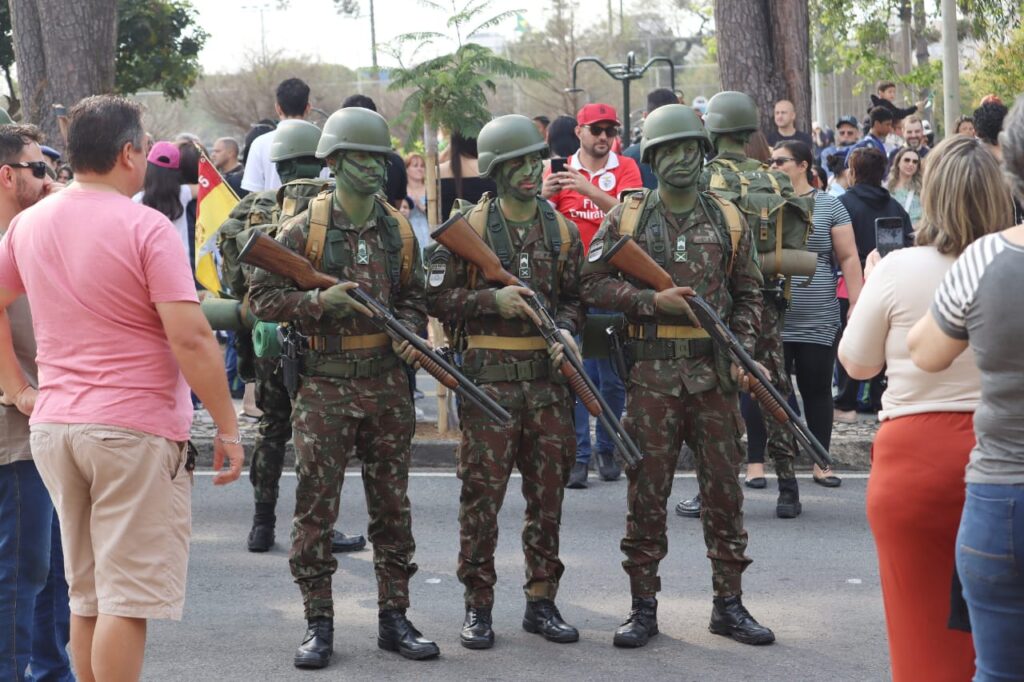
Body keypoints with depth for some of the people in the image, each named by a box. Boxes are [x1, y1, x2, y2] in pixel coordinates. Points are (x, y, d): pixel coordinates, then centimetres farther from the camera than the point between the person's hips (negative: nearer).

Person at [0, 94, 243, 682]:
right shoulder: (146, 228, -12)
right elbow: (190, 338, -17)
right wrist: (228, 429, -11)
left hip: (53, 427, 7)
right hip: (136, 431, -6)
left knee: (87, 597, 16)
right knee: (128, 600, -2)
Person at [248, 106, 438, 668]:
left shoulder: (398, 231, 8)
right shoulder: (304, 230, -4)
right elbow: (260, 296, -5)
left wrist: (409, 332, -3)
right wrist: (318, 301, -20)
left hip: (386, 383, 4)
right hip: (324, 385, -4)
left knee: (392, 505, 9)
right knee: (316, 507, 0)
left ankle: (393, 618, 18)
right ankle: (318, 624, 8)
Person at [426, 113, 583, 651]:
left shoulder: (562, 230, 10)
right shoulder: (470, 229, -1)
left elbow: (574, 297, 15)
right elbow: (436, 298, -3)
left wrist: (565, 329, -5)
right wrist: (492, 300, -16)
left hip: (548, 377, 4)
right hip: (490, 377, -4)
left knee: (548, 492, 8)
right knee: (482, 493, -2)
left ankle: (541, 601, 18)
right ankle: (478, 606, 7)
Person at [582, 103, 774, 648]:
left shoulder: (727, 221, 9)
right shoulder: (625, 218, 4)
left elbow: (748, 295, 13)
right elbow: (594, 282, -1)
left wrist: (742, 351, -1)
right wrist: (654, 301, -13)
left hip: (714, 373, 2)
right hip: (650, 372, -2)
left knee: (724, 489, 5)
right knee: (647, 491, 2)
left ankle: (728, 603, 15)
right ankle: (643, 606, 11)